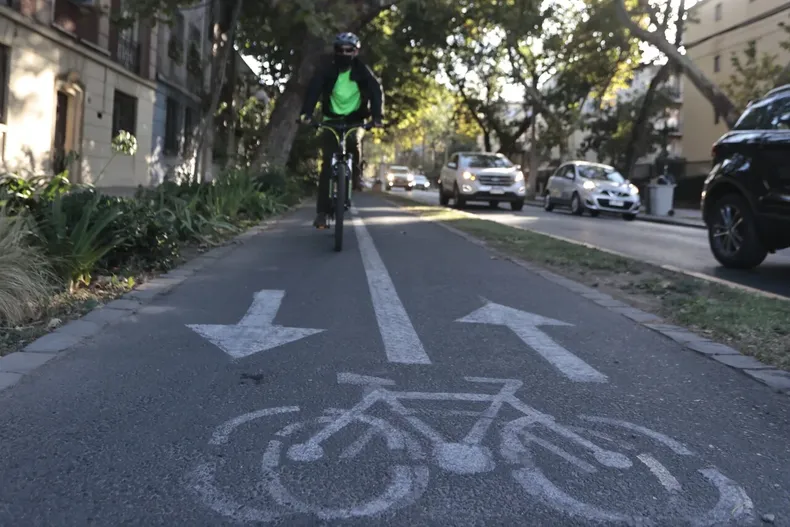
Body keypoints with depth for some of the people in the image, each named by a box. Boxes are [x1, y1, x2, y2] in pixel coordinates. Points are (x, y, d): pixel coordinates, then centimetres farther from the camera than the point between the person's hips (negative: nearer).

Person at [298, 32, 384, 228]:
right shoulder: (327, 70, -9)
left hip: (355, 118, 0)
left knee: (354, 141, -34)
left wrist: (377, 116, -36)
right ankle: (322, 211, -9)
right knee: (327, 163, -10)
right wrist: (306, 113, -41)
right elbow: (313, 90, -23)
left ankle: (356, 173, -1)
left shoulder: (363, 71, -8)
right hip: (332, 119, 0)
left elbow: (376, 92, -18)